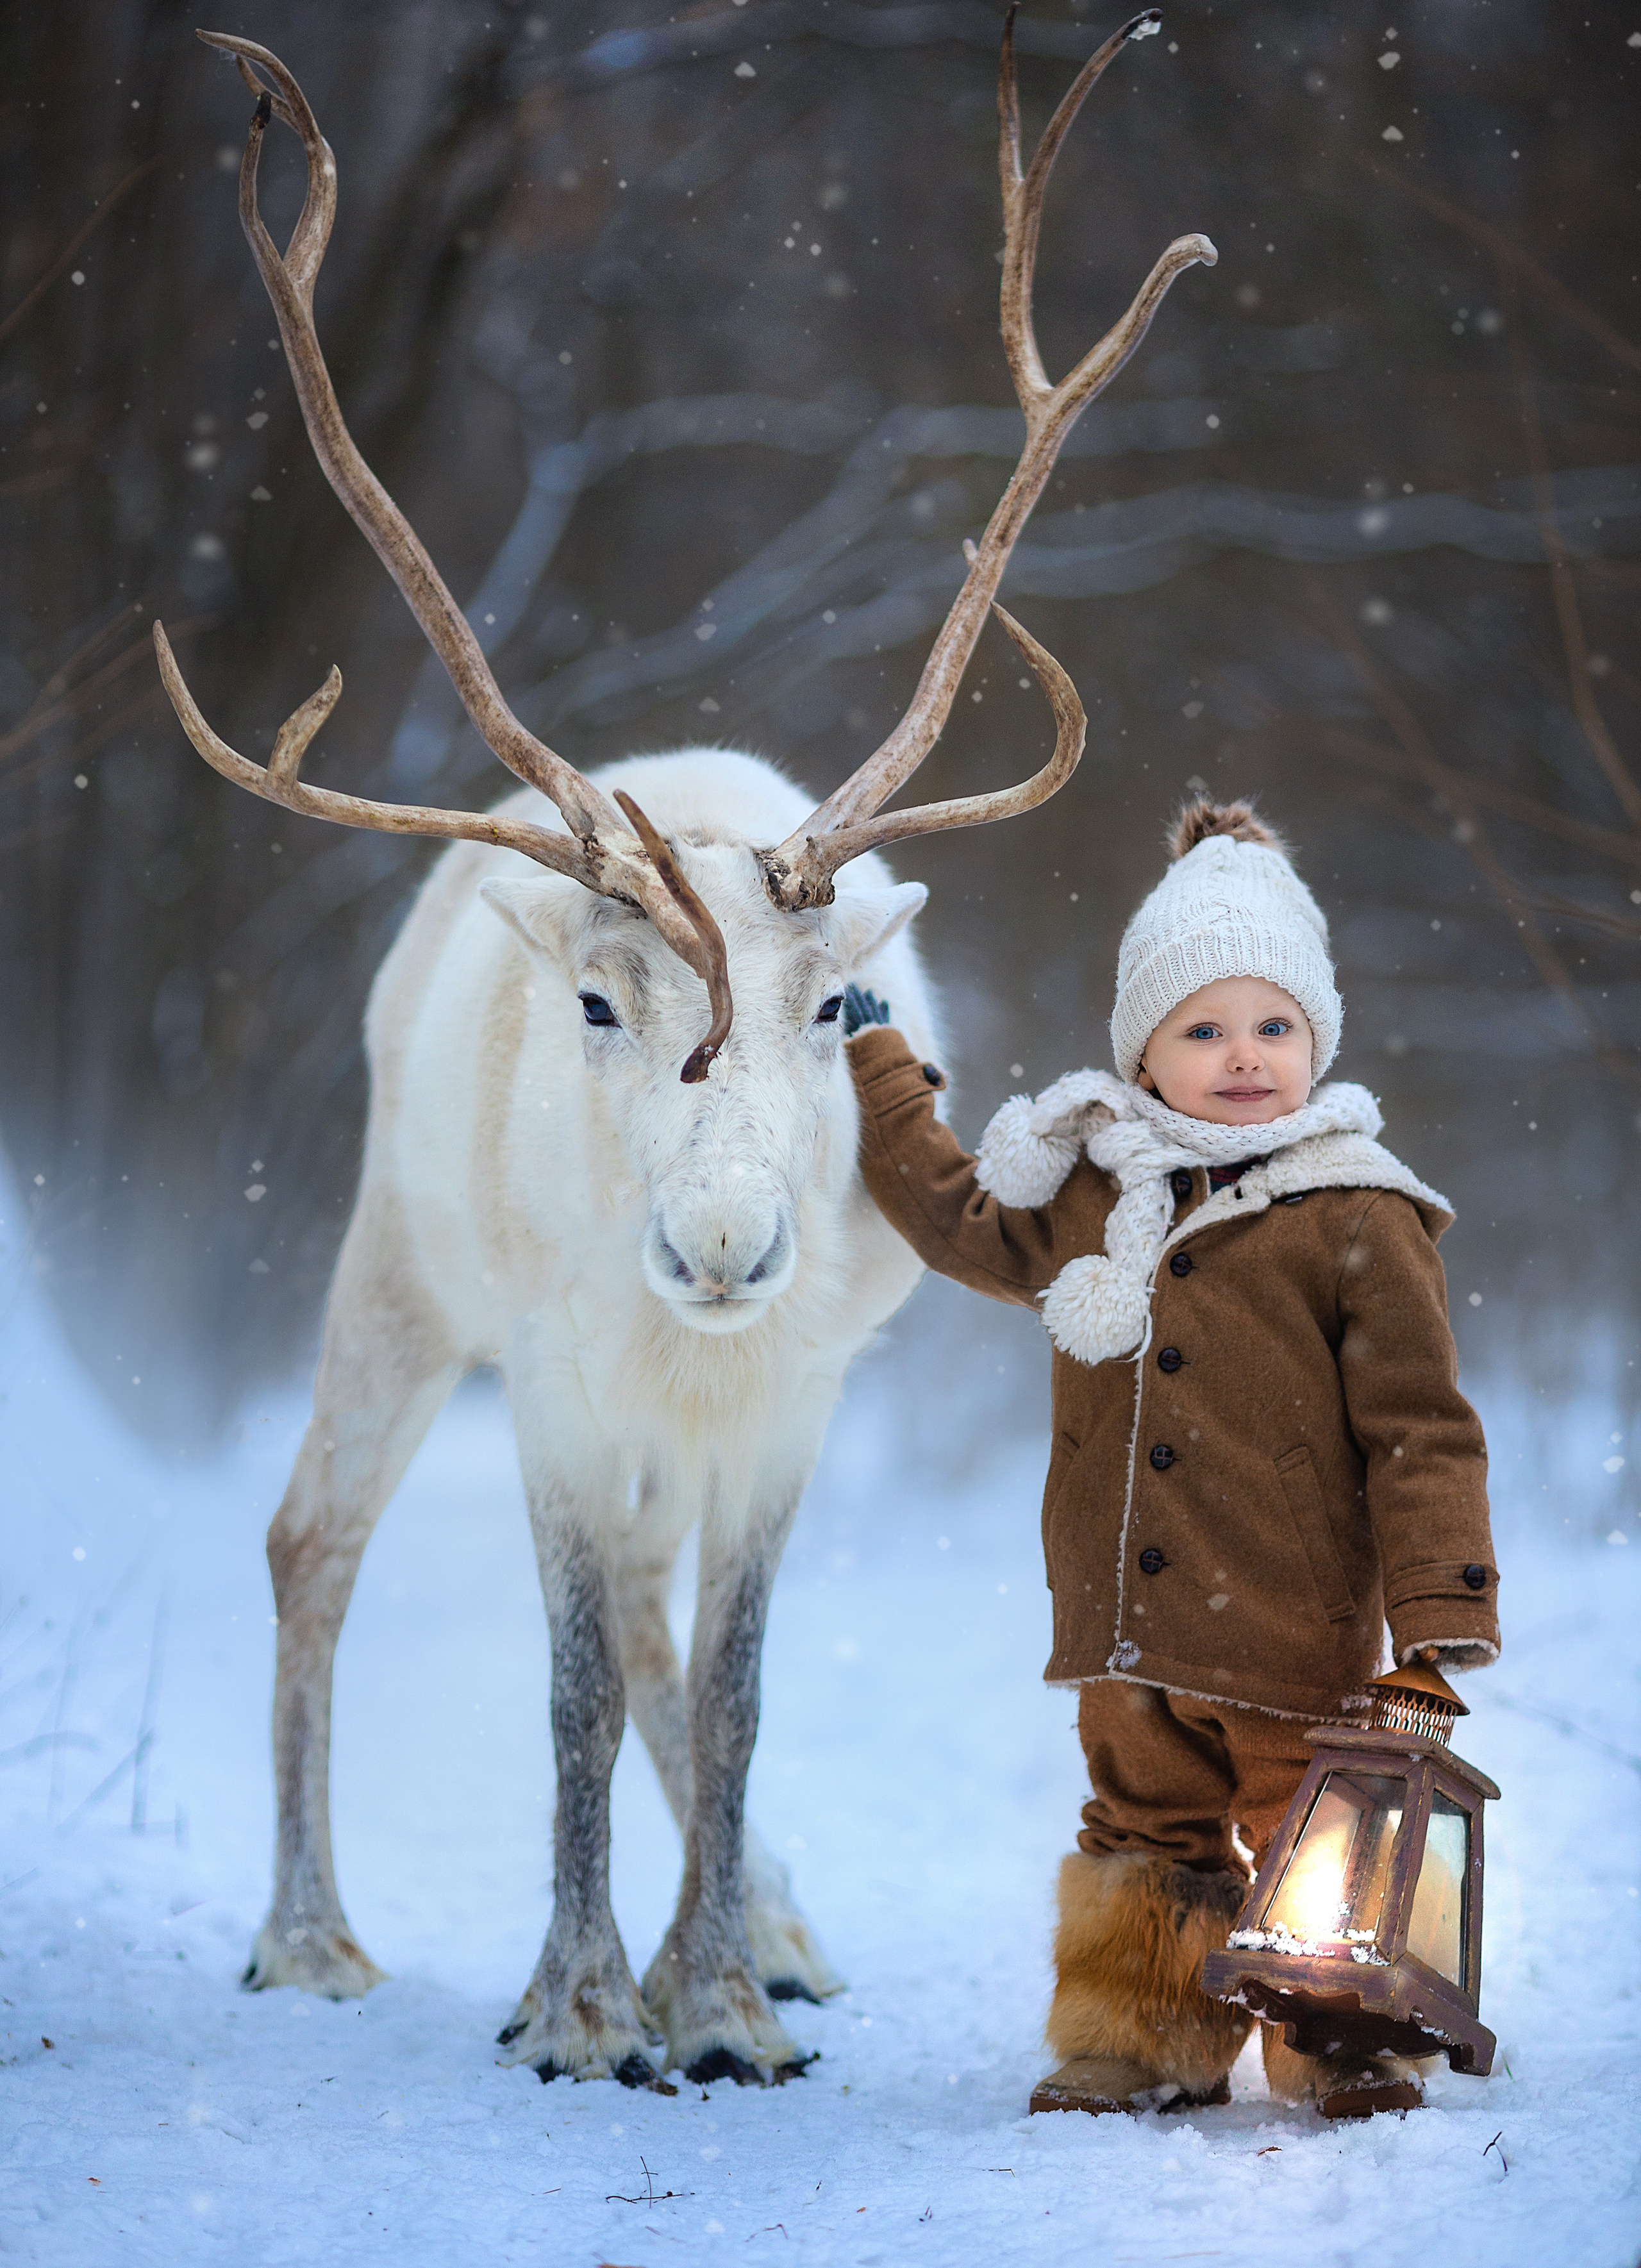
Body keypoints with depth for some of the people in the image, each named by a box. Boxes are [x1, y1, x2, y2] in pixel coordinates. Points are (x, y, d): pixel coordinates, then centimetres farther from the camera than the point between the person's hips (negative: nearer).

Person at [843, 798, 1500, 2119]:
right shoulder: (1090, 1198, 7)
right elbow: (956, 1217, 27)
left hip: (1294, 1632, -5)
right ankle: (1143, 2044, 29)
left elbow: (1419, 1426, -6)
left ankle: (1344, 2047, 20)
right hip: (1128, 1628, 5)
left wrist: (1441, 1607, -11)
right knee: (1148, 1835, 16)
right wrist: (870, 1054, 31)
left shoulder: (1355, 1219, -7)